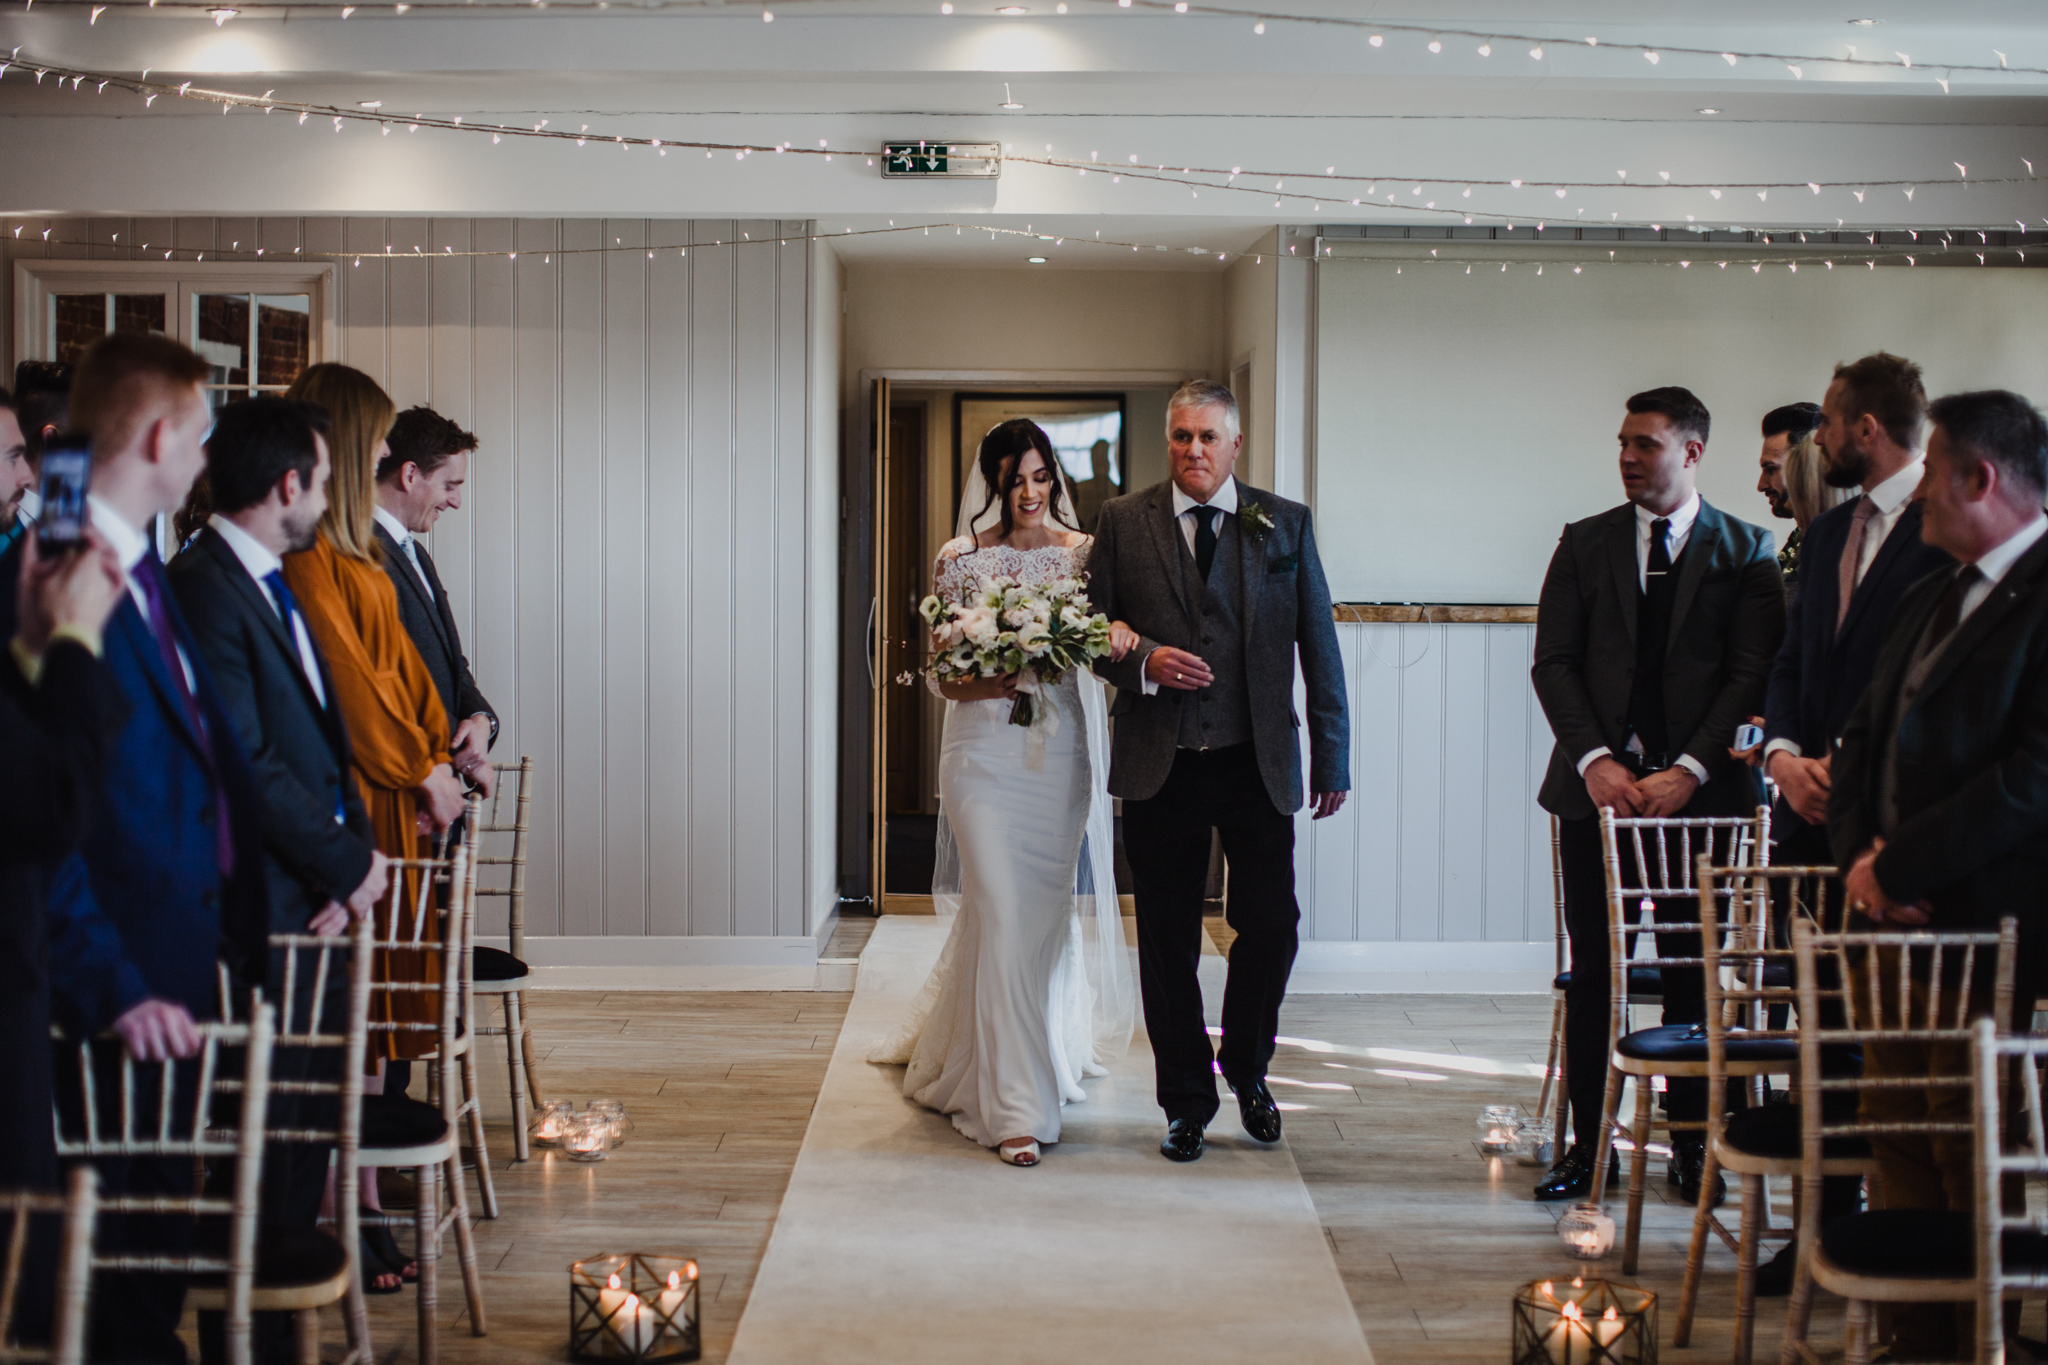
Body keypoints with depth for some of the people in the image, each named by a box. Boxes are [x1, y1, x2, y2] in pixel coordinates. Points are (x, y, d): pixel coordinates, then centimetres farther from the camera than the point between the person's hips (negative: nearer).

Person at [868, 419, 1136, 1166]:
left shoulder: (1083, 553, 6)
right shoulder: (960, 559, 0)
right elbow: (941, 674, 0)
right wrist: (992, 681, -20)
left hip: (1060, 749, 3)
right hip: (985, 749, -3)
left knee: (1046, 909, 10)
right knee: (1003, 914, -8)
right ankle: (1015, 1105, -2)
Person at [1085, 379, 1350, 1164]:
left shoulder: (1286, 525, 6)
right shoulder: (1123, 523, 5)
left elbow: (1318, 646, 6)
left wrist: (1332, 758, 3)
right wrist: (1143, 661, -14)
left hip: (1257, 764, 0)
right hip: (1159, 767, 0)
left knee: (1271, 924, -3)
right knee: (1167, 943, 6)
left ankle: (1247, 1067, 24)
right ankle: (1186, 1100, 20)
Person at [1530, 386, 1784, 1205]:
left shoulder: (1745, 552, 4)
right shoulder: (1585, 544, 10)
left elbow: (1751, 675, -2)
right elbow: (1553, 663, 4)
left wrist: (1688, 771, -13)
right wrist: (1594, 760, -10)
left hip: (1700, 791, -1)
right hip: (1598, 785, 2)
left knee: (1695, 971, 4)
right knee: (1593, 974, 2)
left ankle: (1691, 1145, 14)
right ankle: (1588, 1143, 10)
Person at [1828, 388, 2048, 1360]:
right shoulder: (1927, 600, 18)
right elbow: (1867, 736, 19)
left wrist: (1901, 865, -15)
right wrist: (1860, 851, 0)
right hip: (1898, 916, 9)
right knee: (1898, 1143, 11)